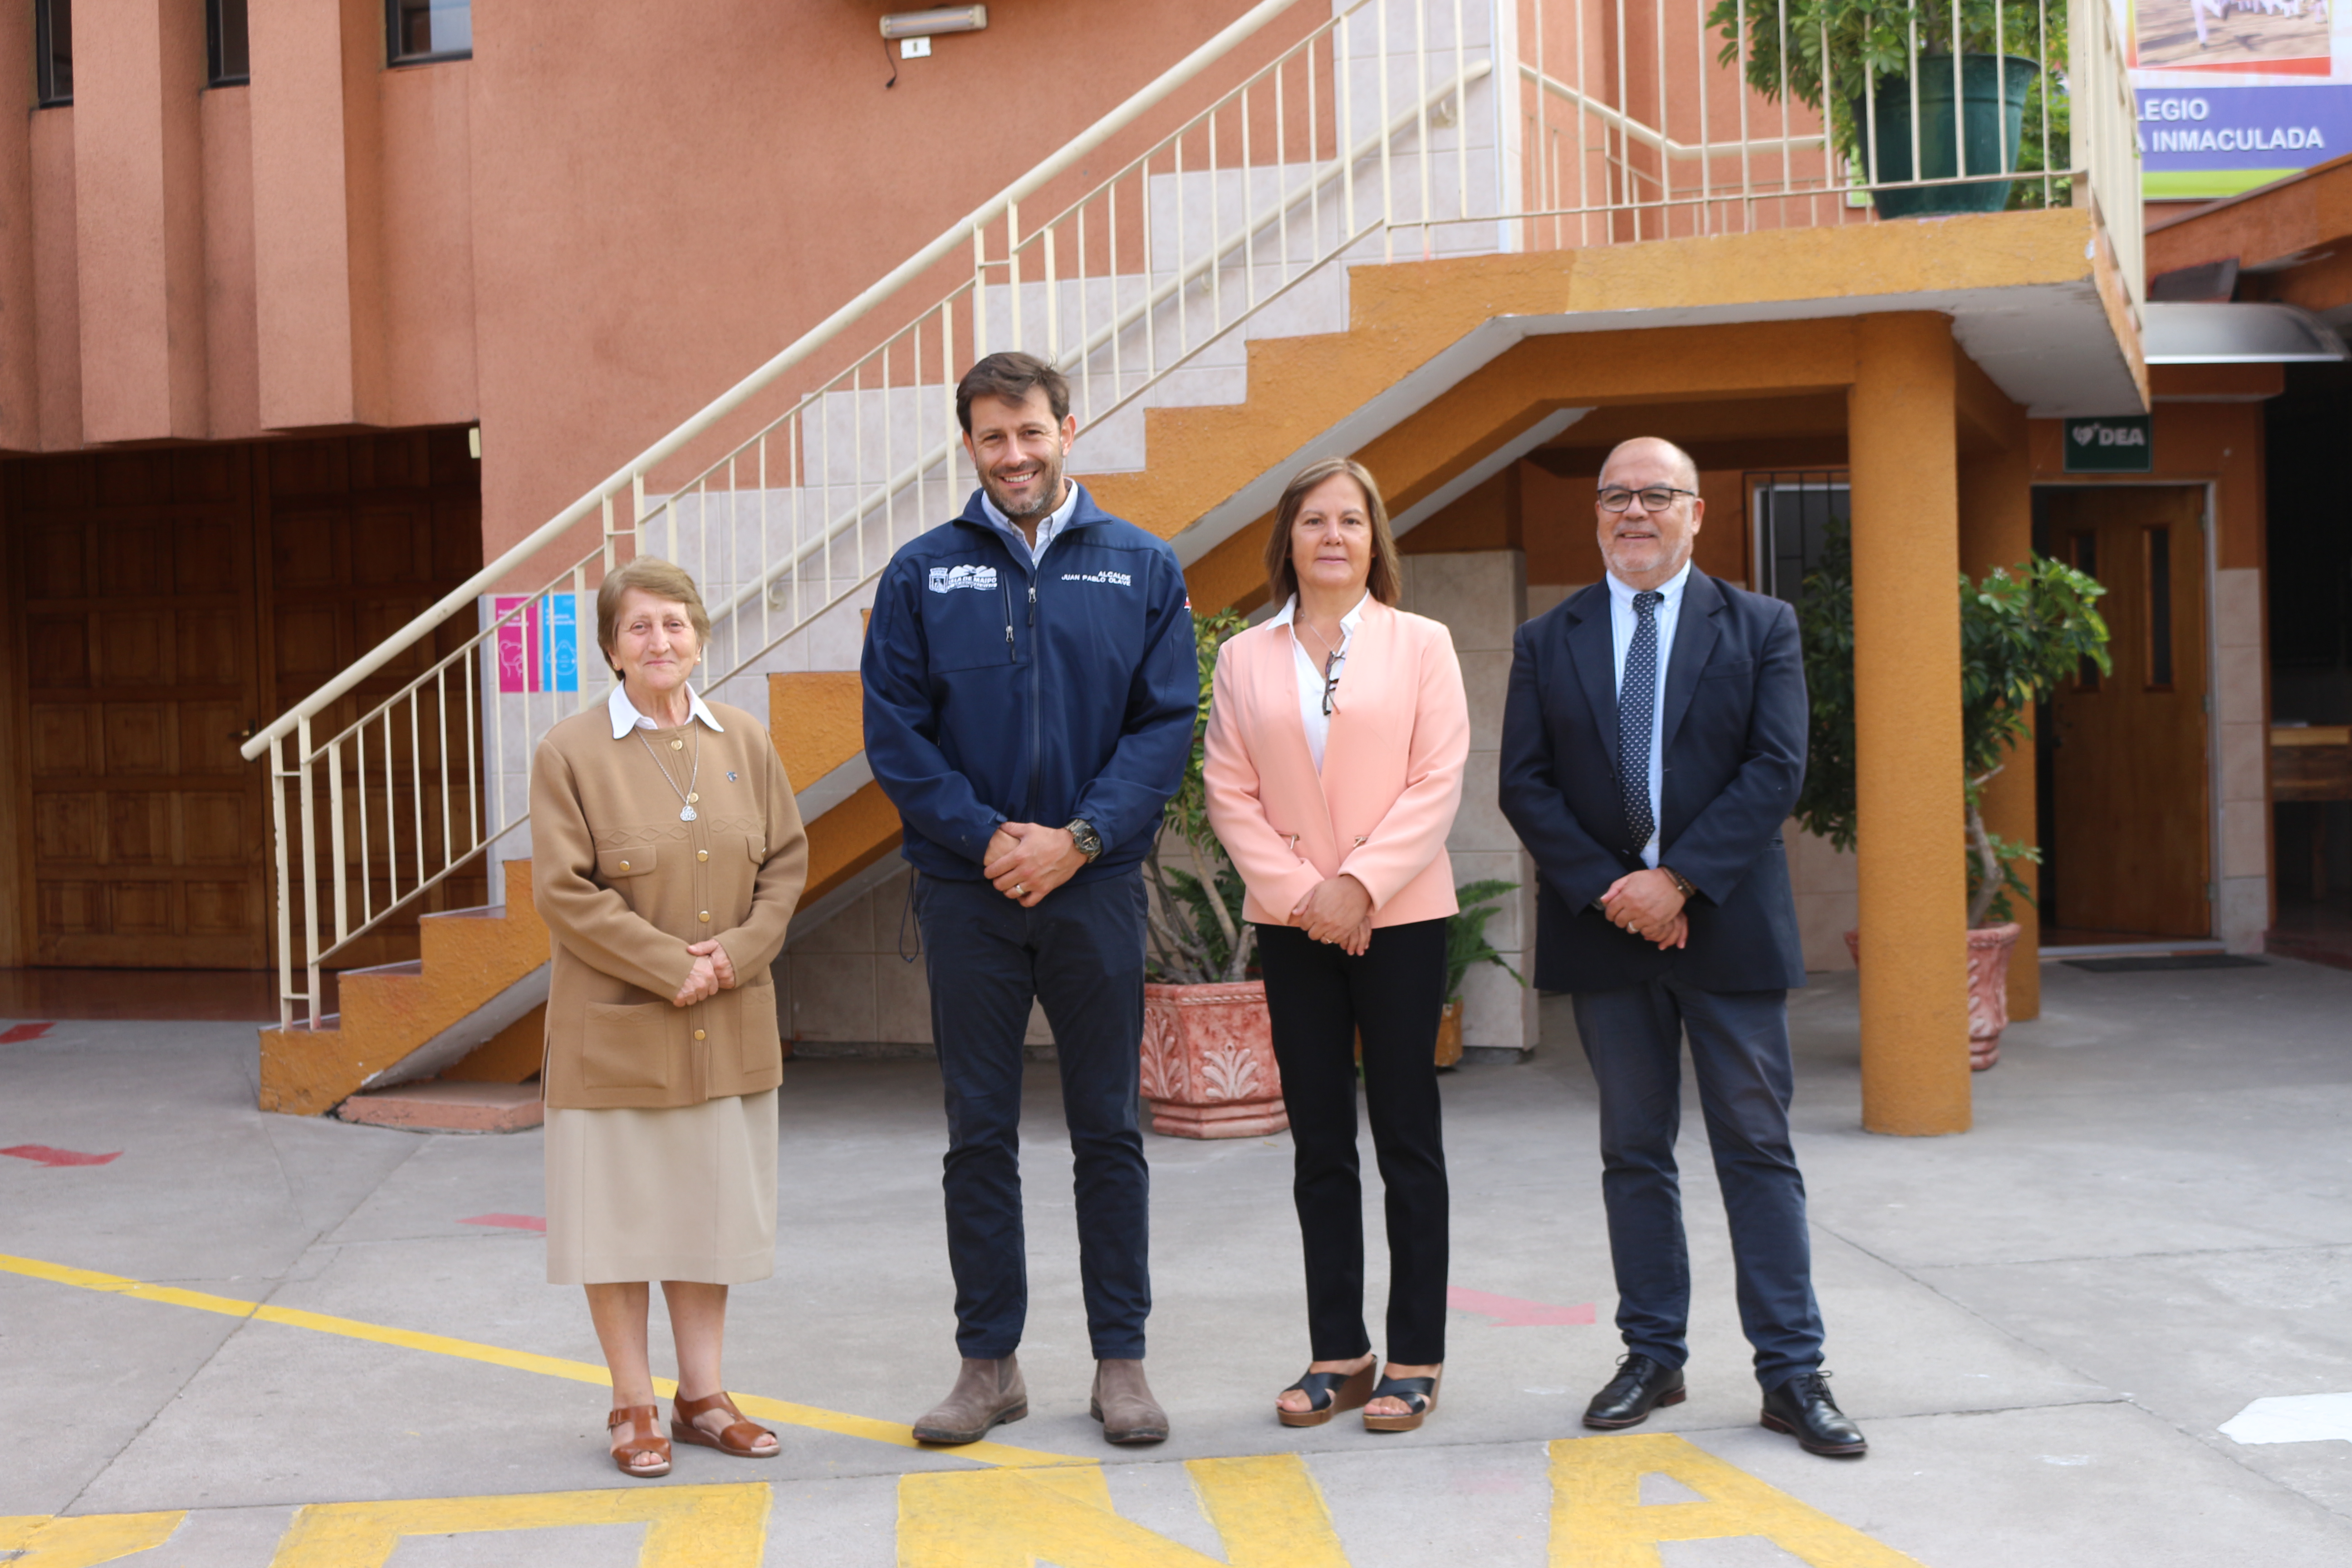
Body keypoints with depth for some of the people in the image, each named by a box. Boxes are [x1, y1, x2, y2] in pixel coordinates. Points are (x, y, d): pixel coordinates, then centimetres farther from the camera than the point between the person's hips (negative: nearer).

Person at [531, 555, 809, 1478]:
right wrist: (671, 967, -16)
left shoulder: (745, 743, 5)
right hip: (615, 1029, -4)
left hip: (729, 1026, 4)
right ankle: (633, 1406, 17)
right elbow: (564, 892, -12)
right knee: (619, 1210, 4)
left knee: (712, 1206, 11)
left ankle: (702, 1395, 23)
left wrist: (735, 952, -10)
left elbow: (787, 861, 6)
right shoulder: (570, 753, -7)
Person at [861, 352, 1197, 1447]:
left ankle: (1120, 1360, 16)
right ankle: (989, 1363, 17)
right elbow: (893, 730, 0)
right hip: (967, 893, 0)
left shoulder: (1142, 567, 4)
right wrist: (985, 836, -11)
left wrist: (1076, 838, -13)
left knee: (1108, 1131, 6)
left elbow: (1167, 722, -2)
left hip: (1096, 885, 0)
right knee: (979, 1136, 6)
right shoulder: (922, 574, 4)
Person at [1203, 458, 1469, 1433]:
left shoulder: (1421, 645, 2)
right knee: (1319, 1141, 6)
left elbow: (1438, 782, -5)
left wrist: (1360, 885, -14)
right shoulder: (1245, 658, 8)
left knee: (1407, 1136, 2)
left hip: (1401, 915, -2)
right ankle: (1338, 1354, 14)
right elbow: (1229, 792, 3)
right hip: (1291, 922, 2)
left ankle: (1415, 1358, 8)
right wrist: (1300, 891, -9)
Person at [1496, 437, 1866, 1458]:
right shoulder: (1547, 642, 9)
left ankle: (1792, 1373, 6)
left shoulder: (1760, 628, 4)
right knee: (1633, 1152, 8)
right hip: (1605, 928, 2)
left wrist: (1679, 878, -15)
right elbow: (1524, 784, 2)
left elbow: (1775, 771, -6)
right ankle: (1653, 1356, 17)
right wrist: (1606, 888, -10)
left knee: (1757, 1148, 1)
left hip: (1729, 925, -2)